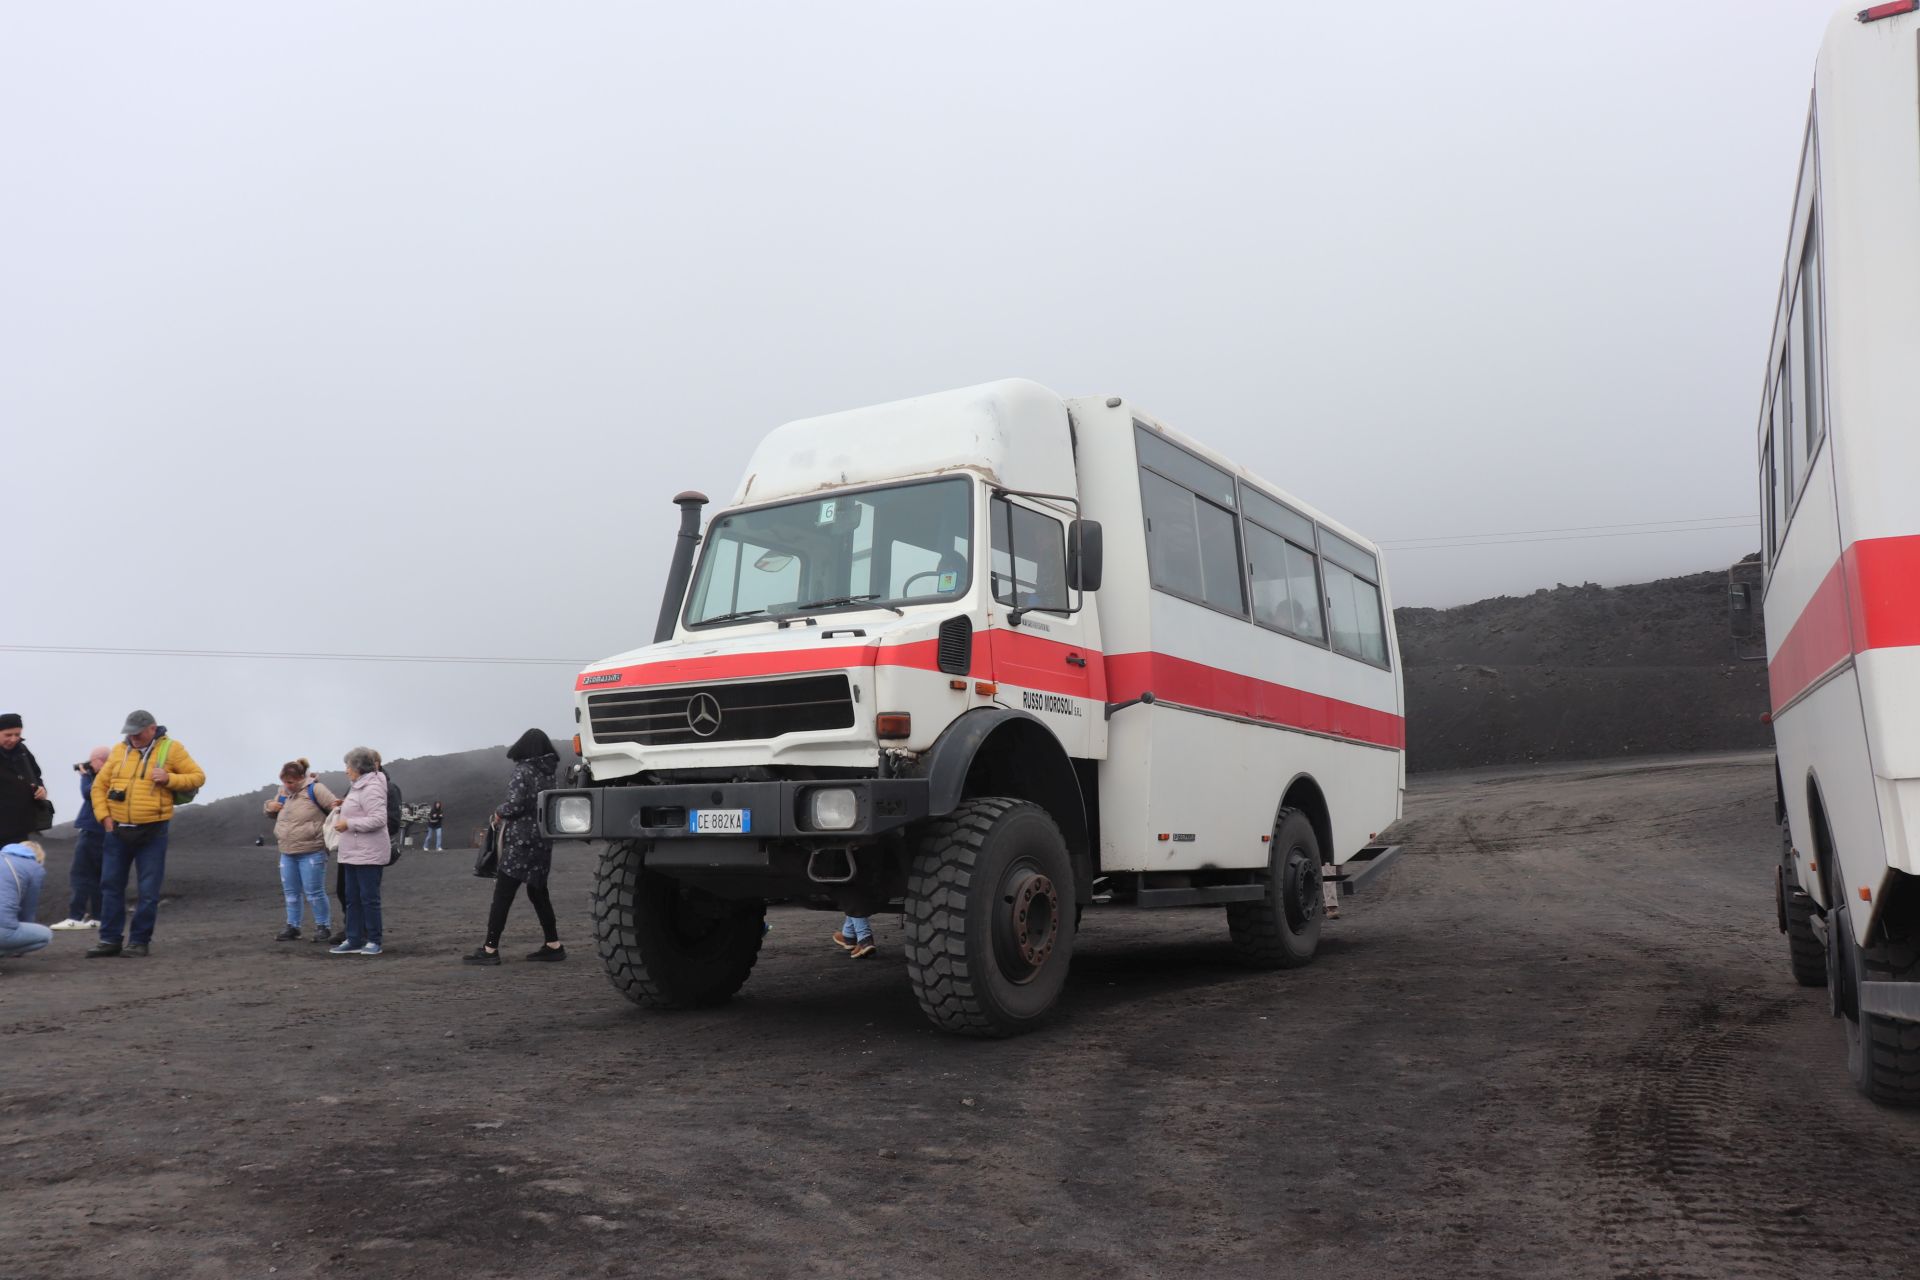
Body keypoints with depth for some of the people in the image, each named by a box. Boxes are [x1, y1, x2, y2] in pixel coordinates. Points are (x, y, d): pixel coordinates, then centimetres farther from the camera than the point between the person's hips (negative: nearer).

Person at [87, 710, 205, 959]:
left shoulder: (171, 749, -2)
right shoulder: (119, 750, 6)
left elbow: (198, 777, -1)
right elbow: (99, 785, 13)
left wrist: (169, 778, -17)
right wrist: (104, 816, 2)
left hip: (152, 832, -4)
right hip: (117, 830, 4)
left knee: (148, 890, 0)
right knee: (110, 885, 8)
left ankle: (139, 941, 10)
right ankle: (110, 939, 16)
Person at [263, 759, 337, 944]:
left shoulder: (314, 789, -10)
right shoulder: (282, 792, 11)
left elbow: (336, 806, -12)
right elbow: (271, 812, 26)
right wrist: (269, 806, 3)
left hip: (311, 853, -7)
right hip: (287, 853, 7)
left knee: (314, 893, -3)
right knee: (291, 892, 14)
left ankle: (324, 927, 10)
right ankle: (292, 927, 25)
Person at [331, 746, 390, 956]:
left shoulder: (371, 789, -16)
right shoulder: (357, 787, 17)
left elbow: (378, 819, -24)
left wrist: (349, 824, -20)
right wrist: (341, 810, 10)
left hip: (368, 854, -10)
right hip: (353, 853, 11)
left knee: (369, 897, -3)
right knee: (352, 898, 12)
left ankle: (373, 941, 4)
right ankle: (354, 940, 18)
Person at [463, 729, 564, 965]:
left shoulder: (523, 770, -11)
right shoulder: (550, 773, 9)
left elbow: (516, 804, -18)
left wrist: (499, 814, 0)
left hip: (521, 840, -7)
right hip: (543, 841, 7)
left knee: (502, 895, -2)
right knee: (538, 892, 15)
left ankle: (490, 949, -1)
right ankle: (554, 945, 14)